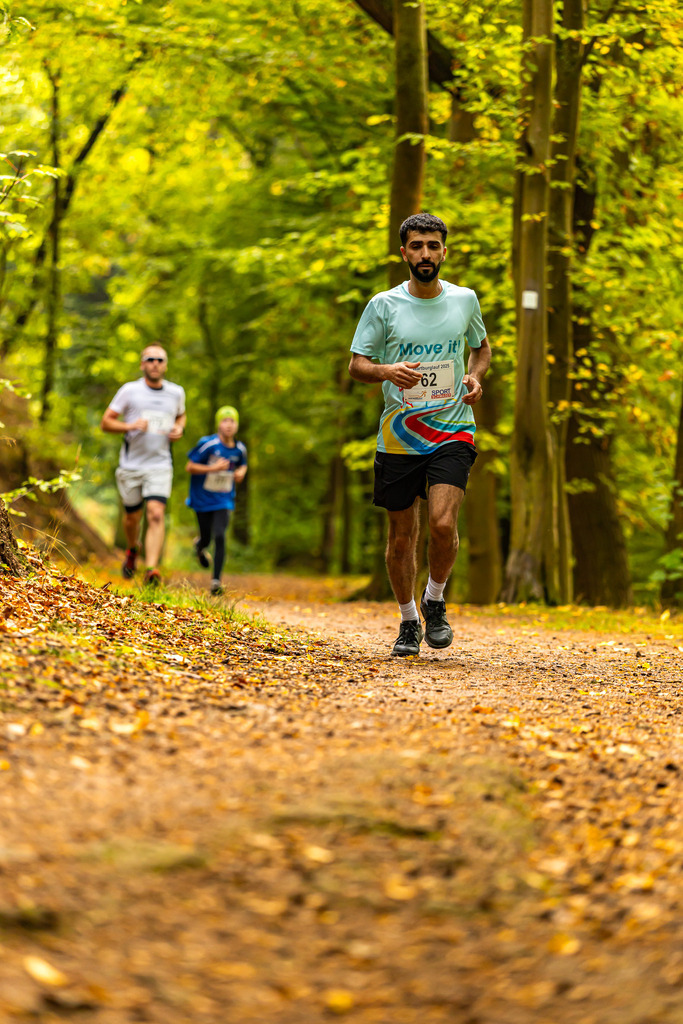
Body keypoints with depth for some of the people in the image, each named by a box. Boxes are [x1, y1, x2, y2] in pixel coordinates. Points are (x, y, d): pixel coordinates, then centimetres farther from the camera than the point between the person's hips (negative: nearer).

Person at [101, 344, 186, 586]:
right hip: (131, 465, 0)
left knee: (156, 515, -19)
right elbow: (106, 422, -3)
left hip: (160, 466, 0)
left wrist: (179, 429, 3)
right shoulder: (130, 390, -4)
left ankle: (152, 569, -26)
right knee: (132, 517, 12)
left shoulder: (176, 393, 6)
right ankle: (132, 551, 45)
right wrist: (131, 426, -21)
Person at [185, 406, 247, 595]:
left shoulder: (239, 449, -3)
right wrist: (213, 468, -25)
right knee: (207, 538, 10)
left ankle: (216, 581, -7)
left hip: (223, 500, 2)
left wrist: (241, 473, -4)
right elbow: (190, 467, -14)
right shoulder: (208, 444, -16)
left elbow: (242, 465, 19)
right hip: (203, 499, -2)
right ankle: (200, 545, 51)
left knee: (219, 537, -13)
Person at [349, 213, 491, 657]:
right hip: (399, 434, 0)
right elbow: (357, 364, 1)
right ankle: (409, 619, 25)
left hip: (453, 431, 0)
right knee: (402, 535, 6)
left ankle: (435, 600, 9)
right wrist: (387, 371, -21)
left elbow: (481, 346, 22)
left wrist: (476, 377, 0)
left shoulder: (465, 300, 4)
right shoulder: (384, 305, -1)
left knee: (443, 524, -18)